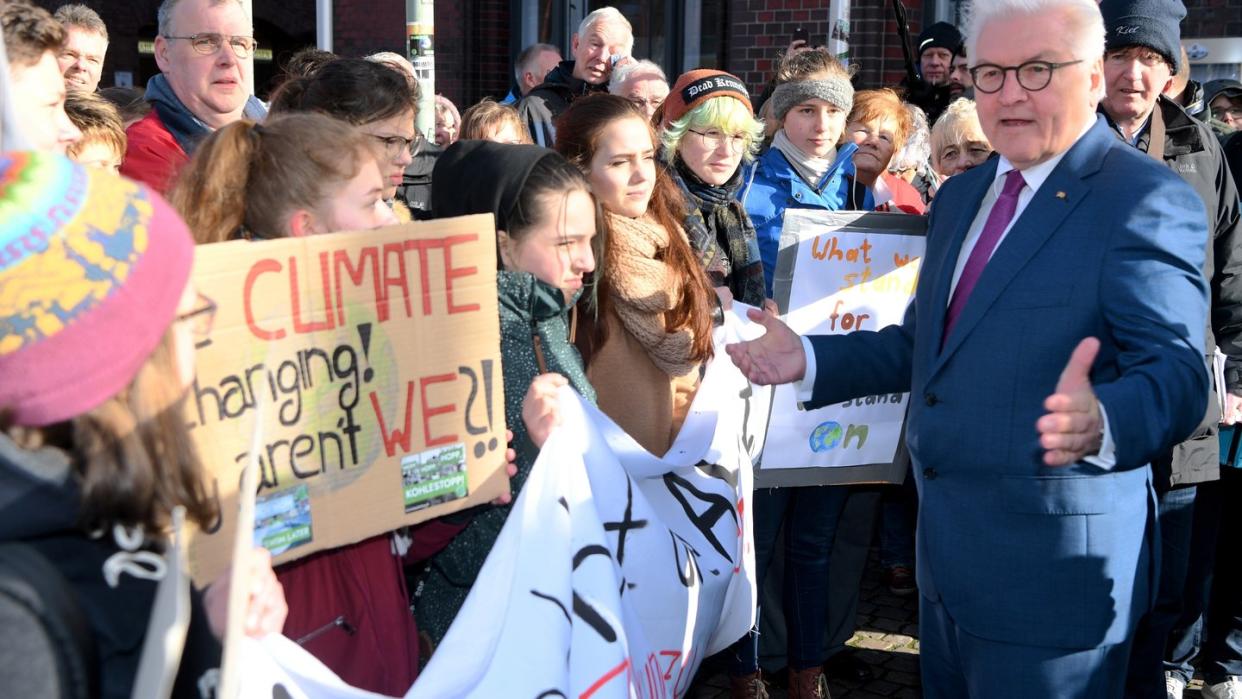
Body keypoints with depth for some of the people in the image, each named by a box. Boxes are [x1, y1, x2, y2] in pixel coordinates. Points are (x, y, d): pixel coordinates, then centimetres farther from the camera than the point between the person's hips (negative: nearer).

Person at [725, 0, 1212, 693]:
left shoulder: (1147, 201, -13)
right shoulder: (961, 197, 12)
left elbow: (1175, 370, -24)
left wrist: (1102, 421, -44)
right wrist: (810, 359, 8)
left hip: (1052, 569, -8)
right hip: (947, 557, 8)